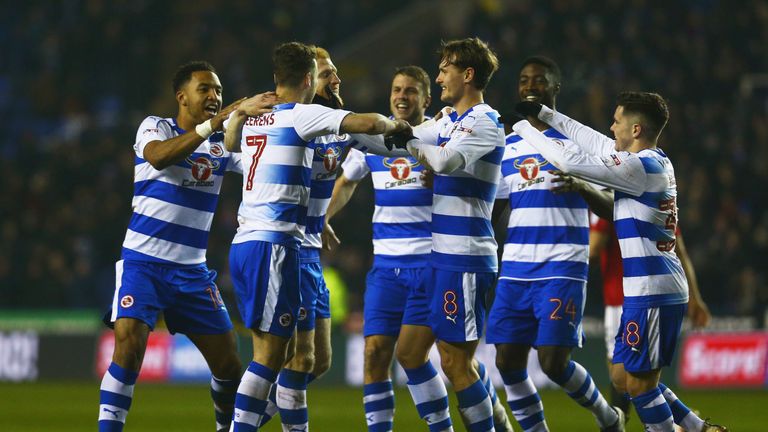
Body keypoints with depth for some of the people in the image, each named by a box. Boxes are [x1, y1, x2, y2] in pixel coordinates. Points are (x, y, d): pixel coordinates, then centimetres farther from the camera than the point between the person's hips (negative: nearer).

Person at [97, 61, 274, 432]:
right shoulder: (155, 127, -4)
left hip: (192, 272, 4)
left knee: (228, 363, 4)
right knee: (128, 349, -23)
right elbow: (159, 156, -28)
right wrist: (213, 123, -34)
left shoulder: (223, 145, 9)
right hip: (142, 263, -4)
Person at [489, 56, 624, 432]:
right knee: (508, 362, -2)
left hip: (562, 269, -5)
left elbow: (610, 202, -4)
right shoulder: (508, 145, 15)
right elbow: (493, 206, 20)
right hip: (516, 269, 5)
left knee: (553, 362, -11)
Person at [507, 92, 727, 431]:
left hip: (652, 292, -9)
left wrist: (524, 128, -4)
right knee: (623, 377, 14)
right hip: (657, 289, 9)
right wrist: (545, 114, 27)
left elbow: (569, 162, -16)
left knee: (638, 382, -4)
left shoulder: (640, 167, -15)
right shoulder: (658, 162, 12)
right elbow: (594, 140, 24)